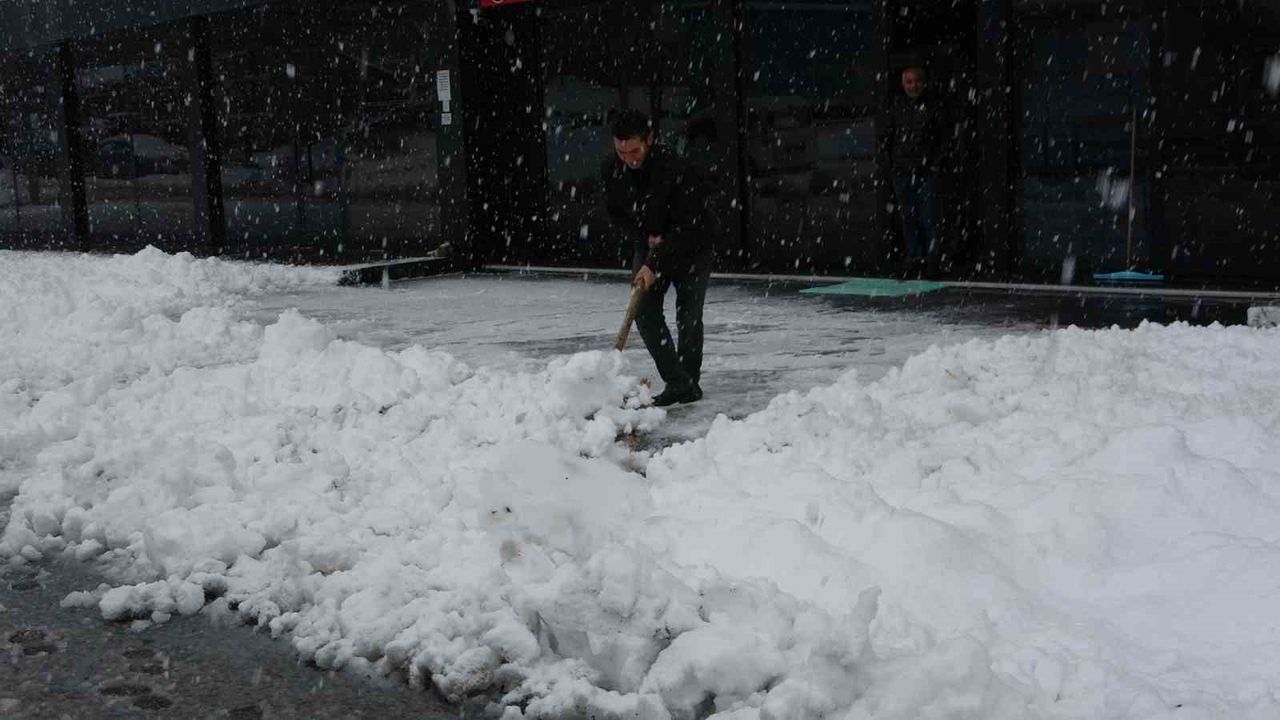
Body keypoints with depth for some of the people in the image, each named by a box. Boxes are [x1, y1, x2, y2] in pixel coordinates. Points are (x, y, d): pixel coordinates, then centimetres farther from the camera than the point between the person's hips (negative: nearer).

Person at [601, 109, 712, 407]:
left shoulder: (677, 170, -31)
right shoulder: (611, 169, -14)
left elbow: (686, 228, -29)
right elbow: (615, 214, 1)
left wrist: (655, 265, -32)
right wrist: (644, 238, -15)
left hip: (690, 249, -4)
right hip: (647, 245, 5)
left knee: (688, 316, -2)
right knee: (645, 310, -9)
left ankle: (690, 381, 17)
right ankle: (677, 382, -4)